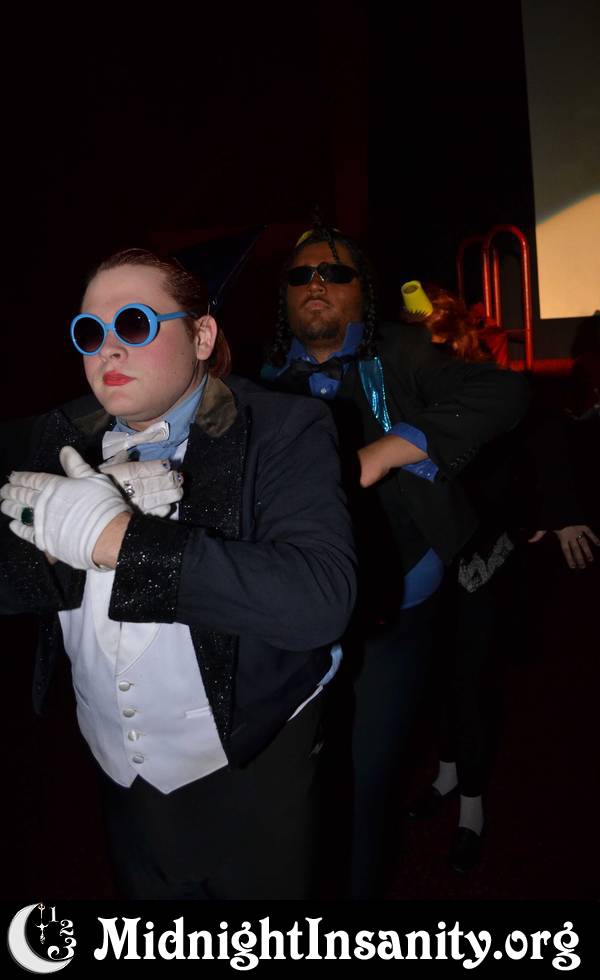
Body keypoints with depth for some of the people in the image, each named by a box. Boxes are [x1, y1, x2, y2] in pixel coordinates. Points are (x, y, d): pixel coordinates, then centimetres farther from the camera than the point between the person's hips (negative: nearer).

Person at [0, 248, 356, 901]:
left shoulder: (284, 431, -18)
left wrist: (114, 534, -33)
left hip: (251, 771, -4)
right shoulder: (57, 440, -2)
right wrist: (61, 530, -27)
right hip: (115, 769, 5)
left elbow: (322, 600, -32)